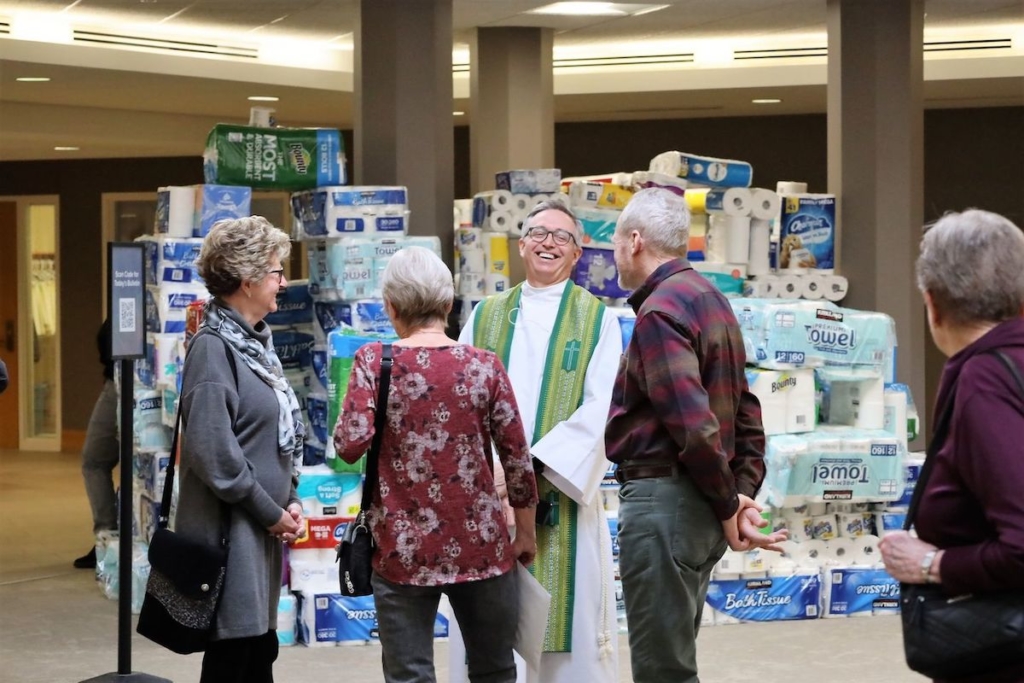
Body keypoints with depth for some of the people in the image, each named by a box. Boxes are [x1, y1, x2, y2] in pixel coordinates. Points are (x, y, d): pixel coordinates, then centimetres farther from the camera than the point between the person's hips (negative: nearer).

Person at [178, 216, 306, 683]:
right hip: (231, 531, -9)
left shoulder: (255, 342, 12)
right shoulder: (213, 348, -16)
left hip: (262, 528, 9)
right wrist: (271, 513, -14)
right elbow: (212, 451, -23)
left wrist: (289, 502, 6)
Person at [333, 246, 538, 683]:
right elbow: (516, 457, 1)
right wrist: (527, 532, 13)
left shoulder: (374, 360, -6)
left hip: (403, 549, -2)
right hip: (480, 545, 2)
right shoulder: (483, 365, -1)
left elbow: (350, 445, -15)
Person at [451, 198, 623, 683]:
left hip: (561, 493, -2)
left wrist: (538, 463, -17)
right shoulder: (486, 316, 12)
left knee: (568, 616, -1)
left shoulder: (596, 319, 2)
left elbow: (600, 409, -8)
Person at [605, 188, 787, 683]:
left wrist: (728, 508, -12)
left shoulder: (659, 312, -15)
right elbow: (746, 412, 15)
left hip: (662, 498, -10)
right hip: (700, 506, 10)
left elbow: (694, 425, -22)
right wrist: (743, 491, 7)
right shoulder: (710, 299, 15)